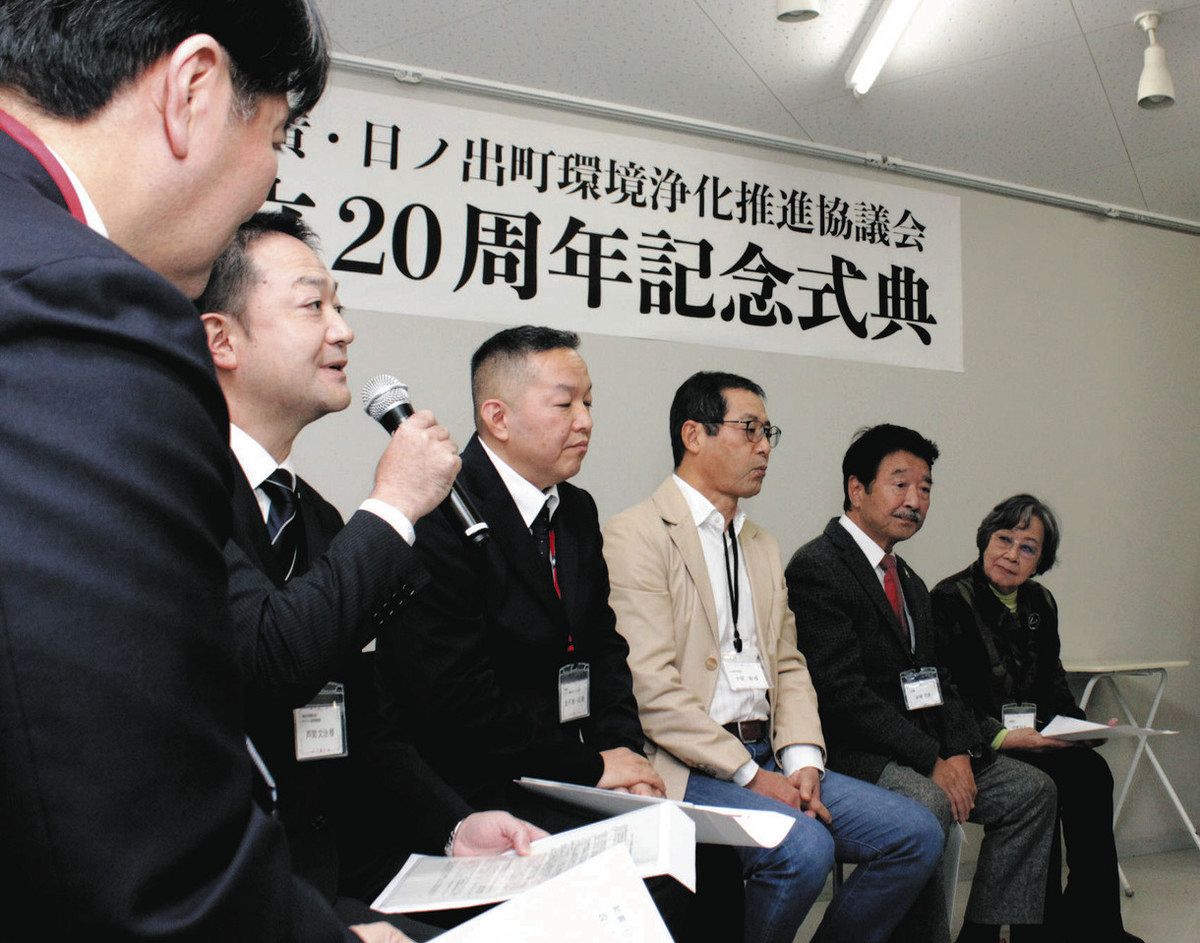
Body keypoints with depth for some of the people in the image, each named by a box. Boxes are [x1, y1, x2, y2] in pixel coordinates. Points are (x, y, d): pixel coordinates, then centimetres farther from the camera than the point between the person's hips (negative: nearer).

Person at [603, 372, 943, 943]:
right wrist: (748, 774, -16)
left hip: (769, 759, 8)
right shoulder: (636, 535, -7)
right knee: (803, 847, -29)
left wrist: (802, 761, -2)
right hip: (689, 768, -8)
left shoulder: (763, 547, 20)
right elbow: (651, 686, -15)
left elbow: (788, 667, 17)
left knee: (918, 834, -4)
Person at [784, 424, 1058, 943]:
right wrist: (932, 761, -19)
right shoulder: (817, 568, -11)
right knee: (928, 804, -32)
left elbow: (938, 683, 15)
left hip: (926, 752, 9)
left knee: (1030, 788, 0)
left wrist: (959, 752, -5)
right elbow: (843, 691, -19)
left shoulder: (909, 583, 19)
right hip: (851, 753, -9)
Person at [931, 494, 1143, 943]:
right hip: (979, 746, -6)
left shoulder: (1040, 603, 14)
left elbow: (1053, 684, 18)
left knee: (1091, 772, -20)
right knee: (1042, 782, -29)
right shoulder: (950, 599, -8)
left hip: (1031, 735, 6)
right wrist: (1000, 736, -24)